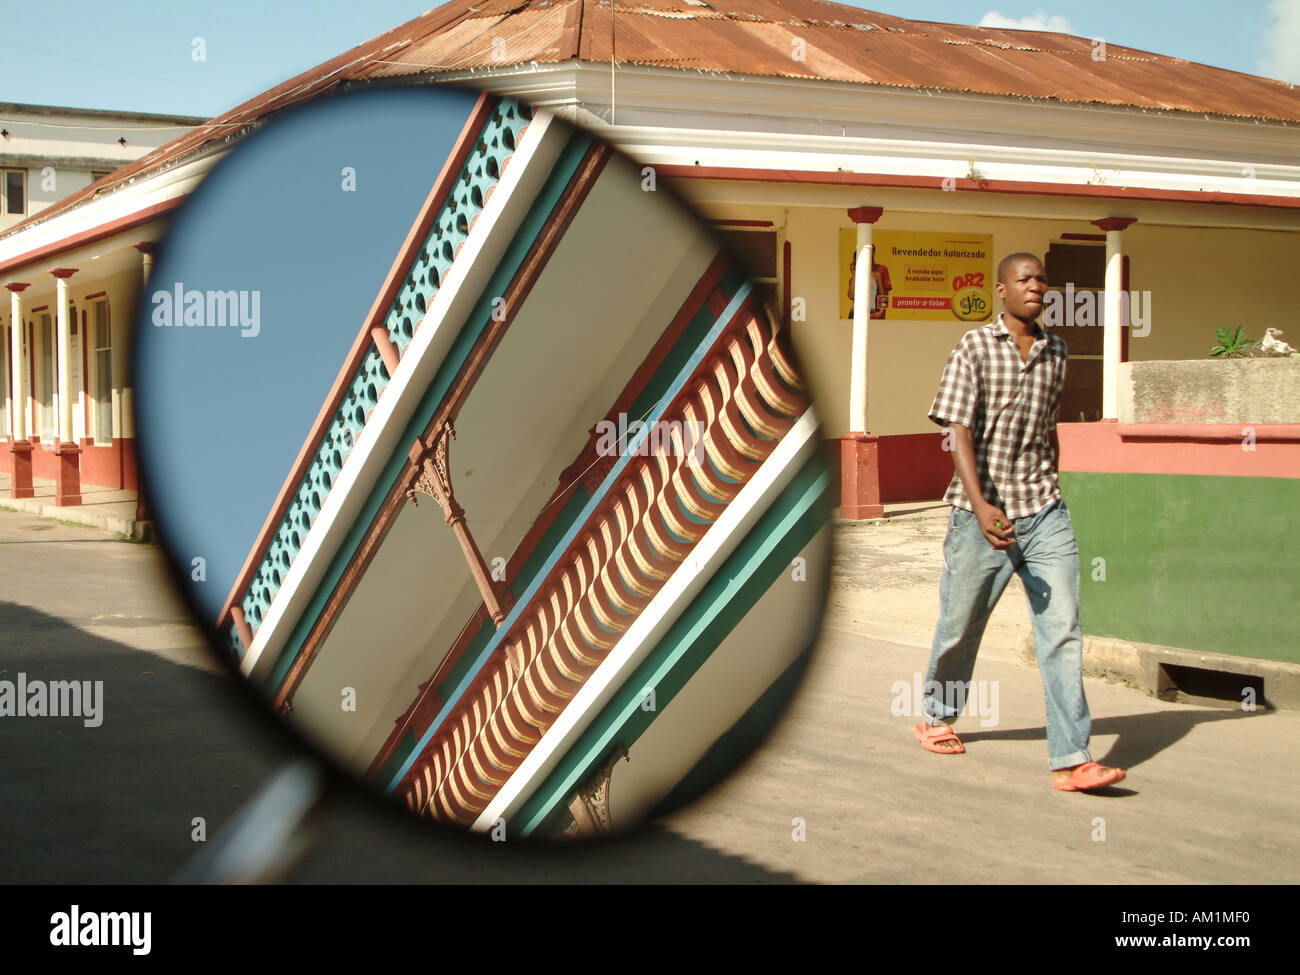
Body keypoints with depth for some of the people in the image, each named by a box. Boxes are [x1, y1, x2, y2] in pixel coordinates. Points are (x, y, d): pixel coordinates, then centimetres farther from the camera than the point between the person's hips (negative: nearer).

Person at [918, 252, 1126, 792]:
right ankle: (938, 718, 37)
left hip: (1044, 512, 3)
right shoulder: (974, 349, -5)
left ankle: (1070, 759, -9)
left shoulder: (1056, 352, 10)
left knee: (1062, 630, -8)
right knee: (960, 627, 11)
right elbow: (959, 431, -13)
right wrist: (980, 505, -25)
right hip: (982, 514, -3)